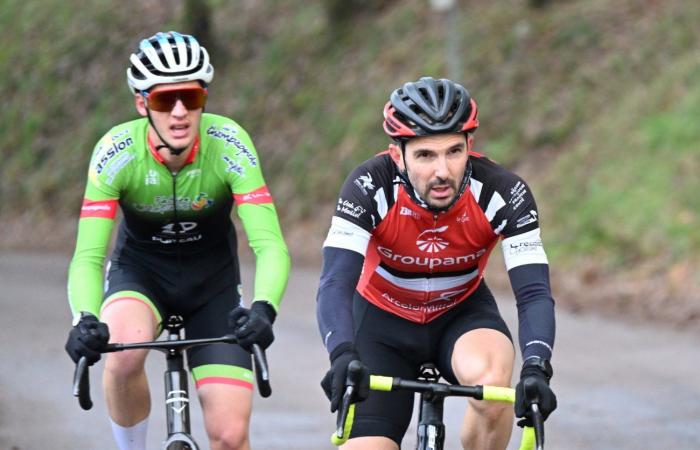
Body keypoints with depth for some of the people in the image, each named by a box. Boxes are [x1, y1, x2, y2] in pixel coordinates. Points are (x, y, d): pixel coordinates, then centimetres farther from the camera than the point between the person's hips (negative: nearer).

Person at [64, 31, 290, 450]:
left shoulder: (229, 144, -26)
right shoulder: (116, 151, -26)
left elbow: (271, 245, -31)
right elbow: (88, 256, -29)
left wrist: (263, 309, -51)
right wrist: (85, 319, -49)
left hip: (212, 278, 1)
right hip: (140, 271, -1)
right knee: (124, 352, -36)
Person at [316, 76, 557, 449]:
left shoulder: (502, 192, -27)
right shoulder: (370, 187, -29)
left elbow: (534, 293, -32)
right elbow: (336, 284, -37)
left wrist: (536, 369, -50)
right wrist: (343, 357, -56)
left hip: (462, 313, 0)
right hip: (383, 321, 0)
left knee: (491, 375, -33)